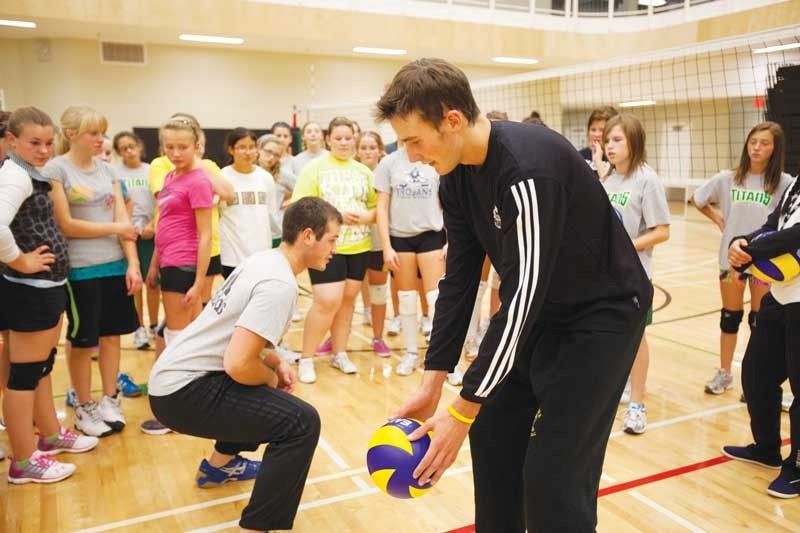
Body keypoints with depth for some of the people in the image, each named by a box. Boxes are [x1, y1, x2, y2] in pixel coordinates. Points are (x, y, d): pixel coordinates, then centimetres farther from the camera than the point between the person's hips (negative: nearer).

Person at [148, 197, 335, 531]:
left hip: (176, 375, 10)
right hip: (183, 391, -10)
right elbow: (238, 365, -28)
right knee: (302, 422, -18)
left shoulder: (265, 260, 8)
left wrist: (276, 364, 8)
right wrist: (273, 380, -8)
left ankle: (220, 465, 43)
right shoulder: (280, 283, -21)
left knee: (267, 387, 30)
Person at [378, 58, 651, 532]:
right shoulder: (457, 176, -4)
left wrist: (463, 409, -24)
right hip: (541, 312, 8)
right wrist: (433, 381, -3)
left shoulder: (527, 168, -30)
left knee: (552, 476, -8)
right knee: (492, 435, 10)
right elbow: (459, 279, 0)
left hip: (604, 311, -8)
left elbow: (522, 295, -30)